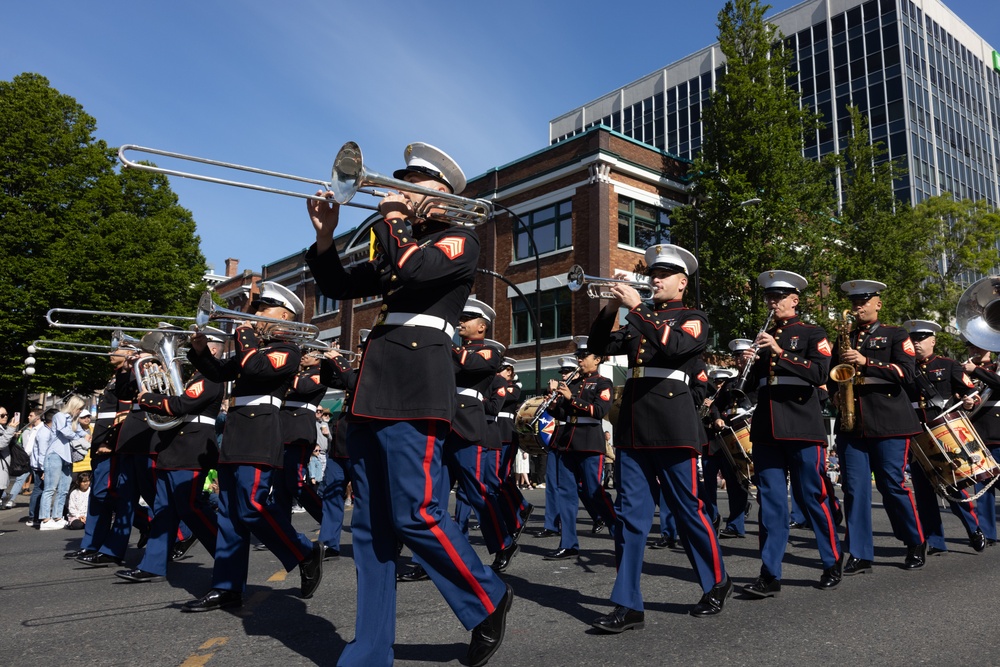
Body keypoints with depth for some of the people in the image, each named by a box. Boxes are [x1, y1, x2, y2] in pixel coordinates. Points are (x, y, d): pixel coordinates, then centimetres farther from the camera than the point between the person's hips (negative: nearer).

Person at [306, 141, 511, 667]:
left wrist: (393, 220, 0)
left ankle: (488, 601, 13)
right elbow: (340, 286, 21)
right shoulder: (399, 244, 25)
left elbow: (417, 270, -16)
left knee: (414, 515, -10)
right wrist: (325, 236, 6)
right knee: (370, 526, 6)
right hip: (373, 388, 8)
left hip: (414, 391, -8)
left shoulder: (459, 240, 3)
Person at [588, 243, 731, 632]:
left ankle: (717, 584, 26)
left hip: (672, 422, -5)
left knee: (688, 509, 4)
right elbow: (599, 348, 12)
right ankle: (628, 606, 4)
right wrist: (611, 309, -1)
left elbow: (674, 347, -17)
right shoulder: (637, 321, 20)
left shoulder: (693, 318, 4)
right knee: (630, 513, 1)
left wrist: (636, 308, -17)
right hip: (632, 423, 5)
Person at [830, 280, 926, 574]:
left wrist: (866, 362, -17)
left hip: (888, 421, -3)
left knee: (893, 485, 0)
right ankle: (859, 555, 6)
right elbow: (832, 374, 23)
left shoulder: (896, 335, 6)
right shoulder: (844, 338, 18)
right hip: (851, 422, 4)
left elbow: (906, 373, -7)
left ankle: (916, 544, 22)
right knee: (854, 489, 1)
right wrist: (836, 393, 2)